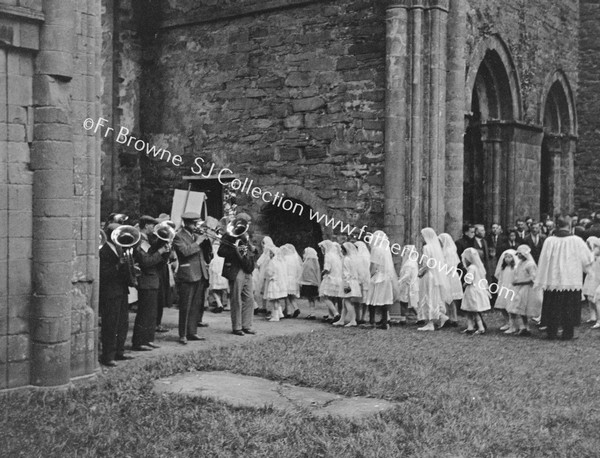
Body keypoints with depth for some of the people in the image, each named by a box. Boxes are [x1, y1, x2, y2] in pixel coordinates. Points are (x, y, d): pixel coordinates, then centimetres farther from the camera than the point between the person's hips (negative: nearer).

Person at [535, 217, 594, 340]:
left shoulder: (549, 241, -5)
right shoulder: (576, 240, -8)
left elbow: (544, 261, -2)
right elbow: (588, 259, 0)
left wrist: (542, 281, 5)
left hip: (553, 280, 1)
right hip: (572, 280, -1)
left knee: (553, 308, 10)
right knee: (569, 309, 8)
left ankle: (552, 333, 14)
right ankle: (567, 333, 9)